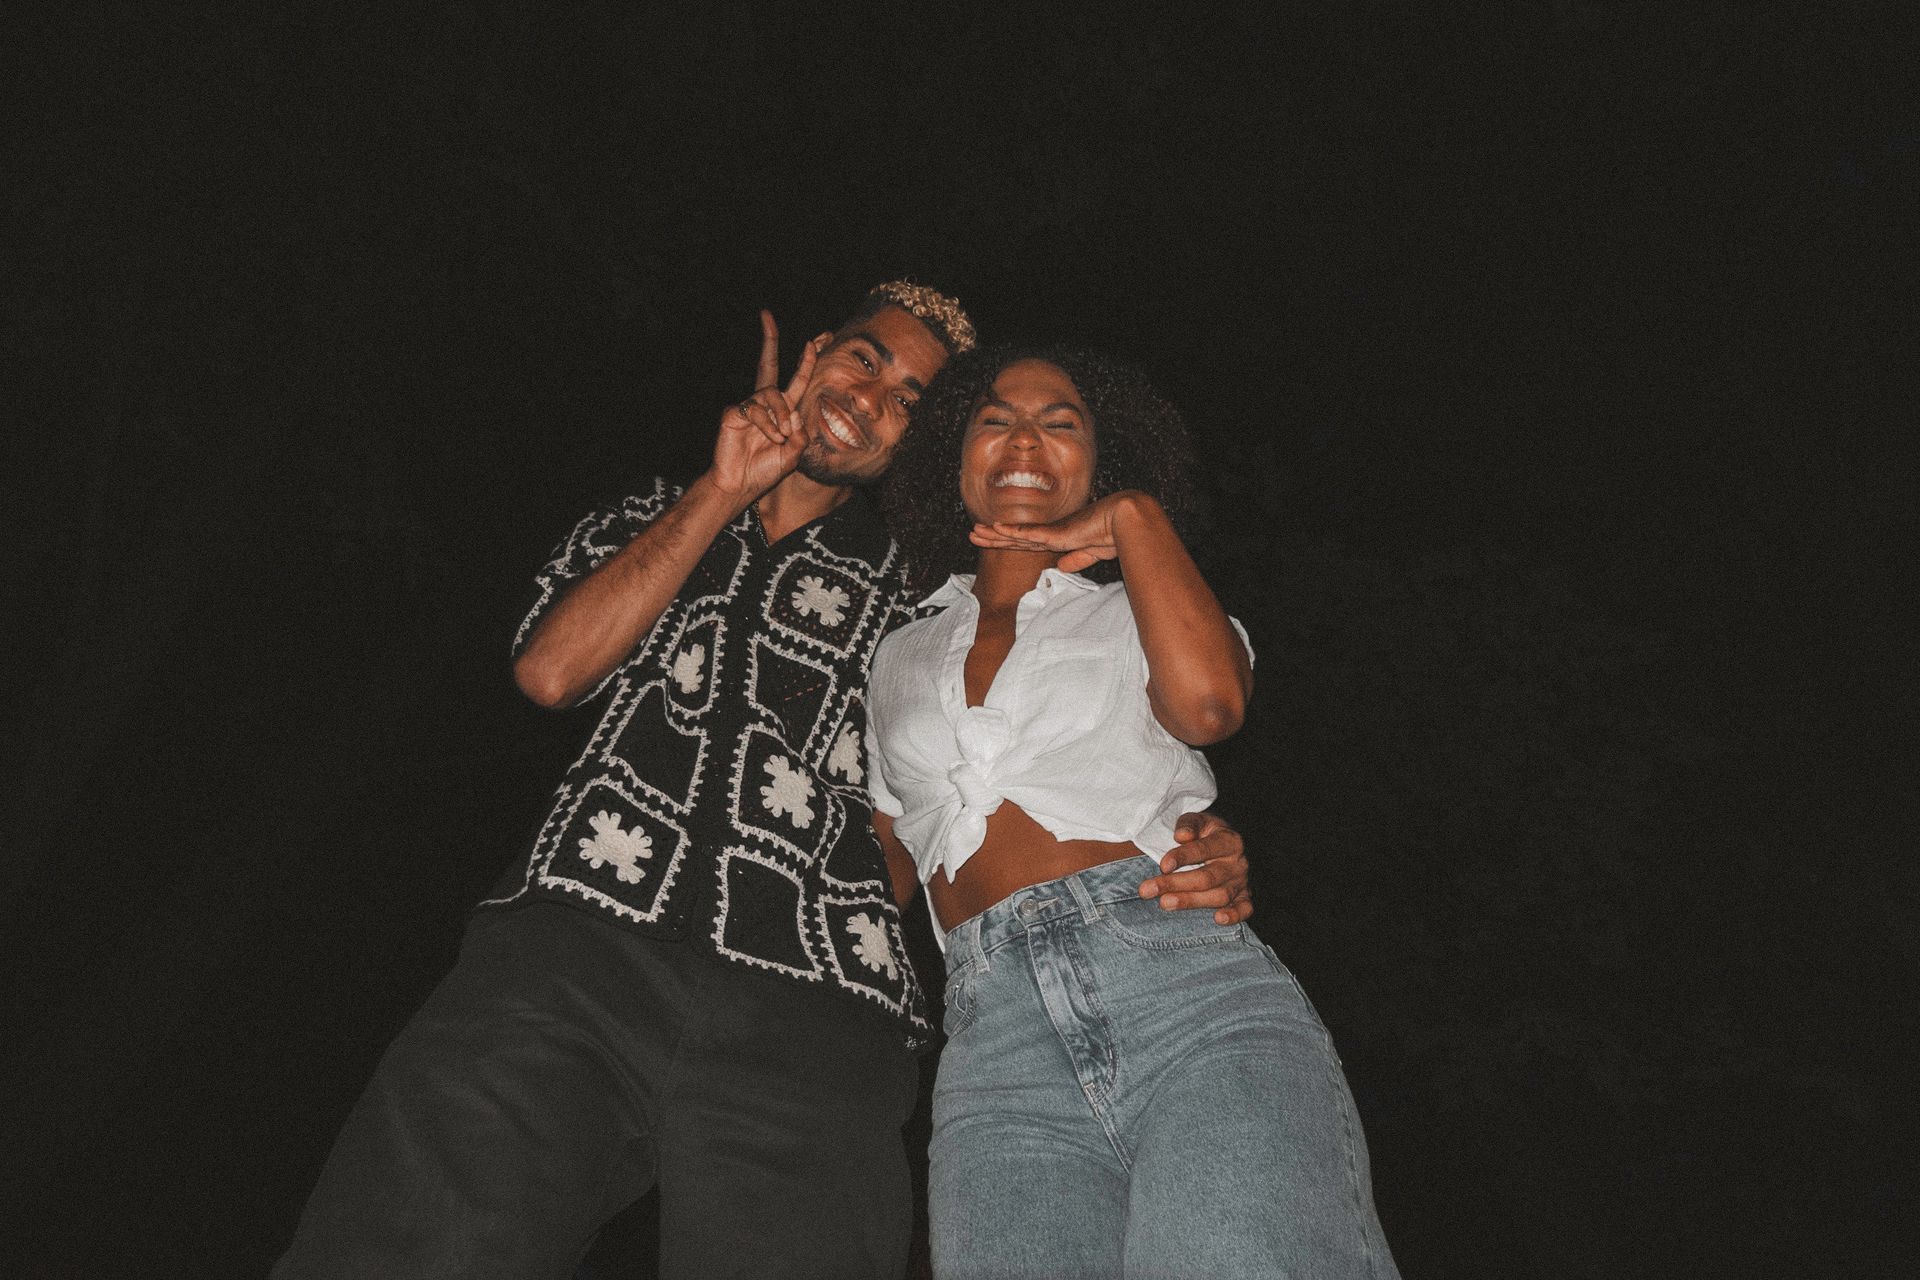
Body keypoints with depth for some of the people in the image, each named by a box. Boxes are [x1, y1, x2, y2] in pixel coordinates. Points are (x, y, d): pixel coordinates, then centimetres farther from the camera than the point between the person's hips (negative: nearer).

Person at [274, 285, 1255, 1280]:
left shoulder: (918, 598, 22)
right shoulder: (647, 521, 27)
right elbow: (551, 669, 9)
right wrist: (725, 492, 11)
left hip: (815, 1015, 0)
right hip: (576, 947, 0)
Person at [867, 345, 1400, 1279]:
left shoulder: (1137, 613, 21)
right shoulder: (901, 660, 29)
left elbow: (1205, 701, -5)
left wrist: (1134, 520, 7)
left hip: (1192, 989, -2)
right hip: (998, 1043, 2)